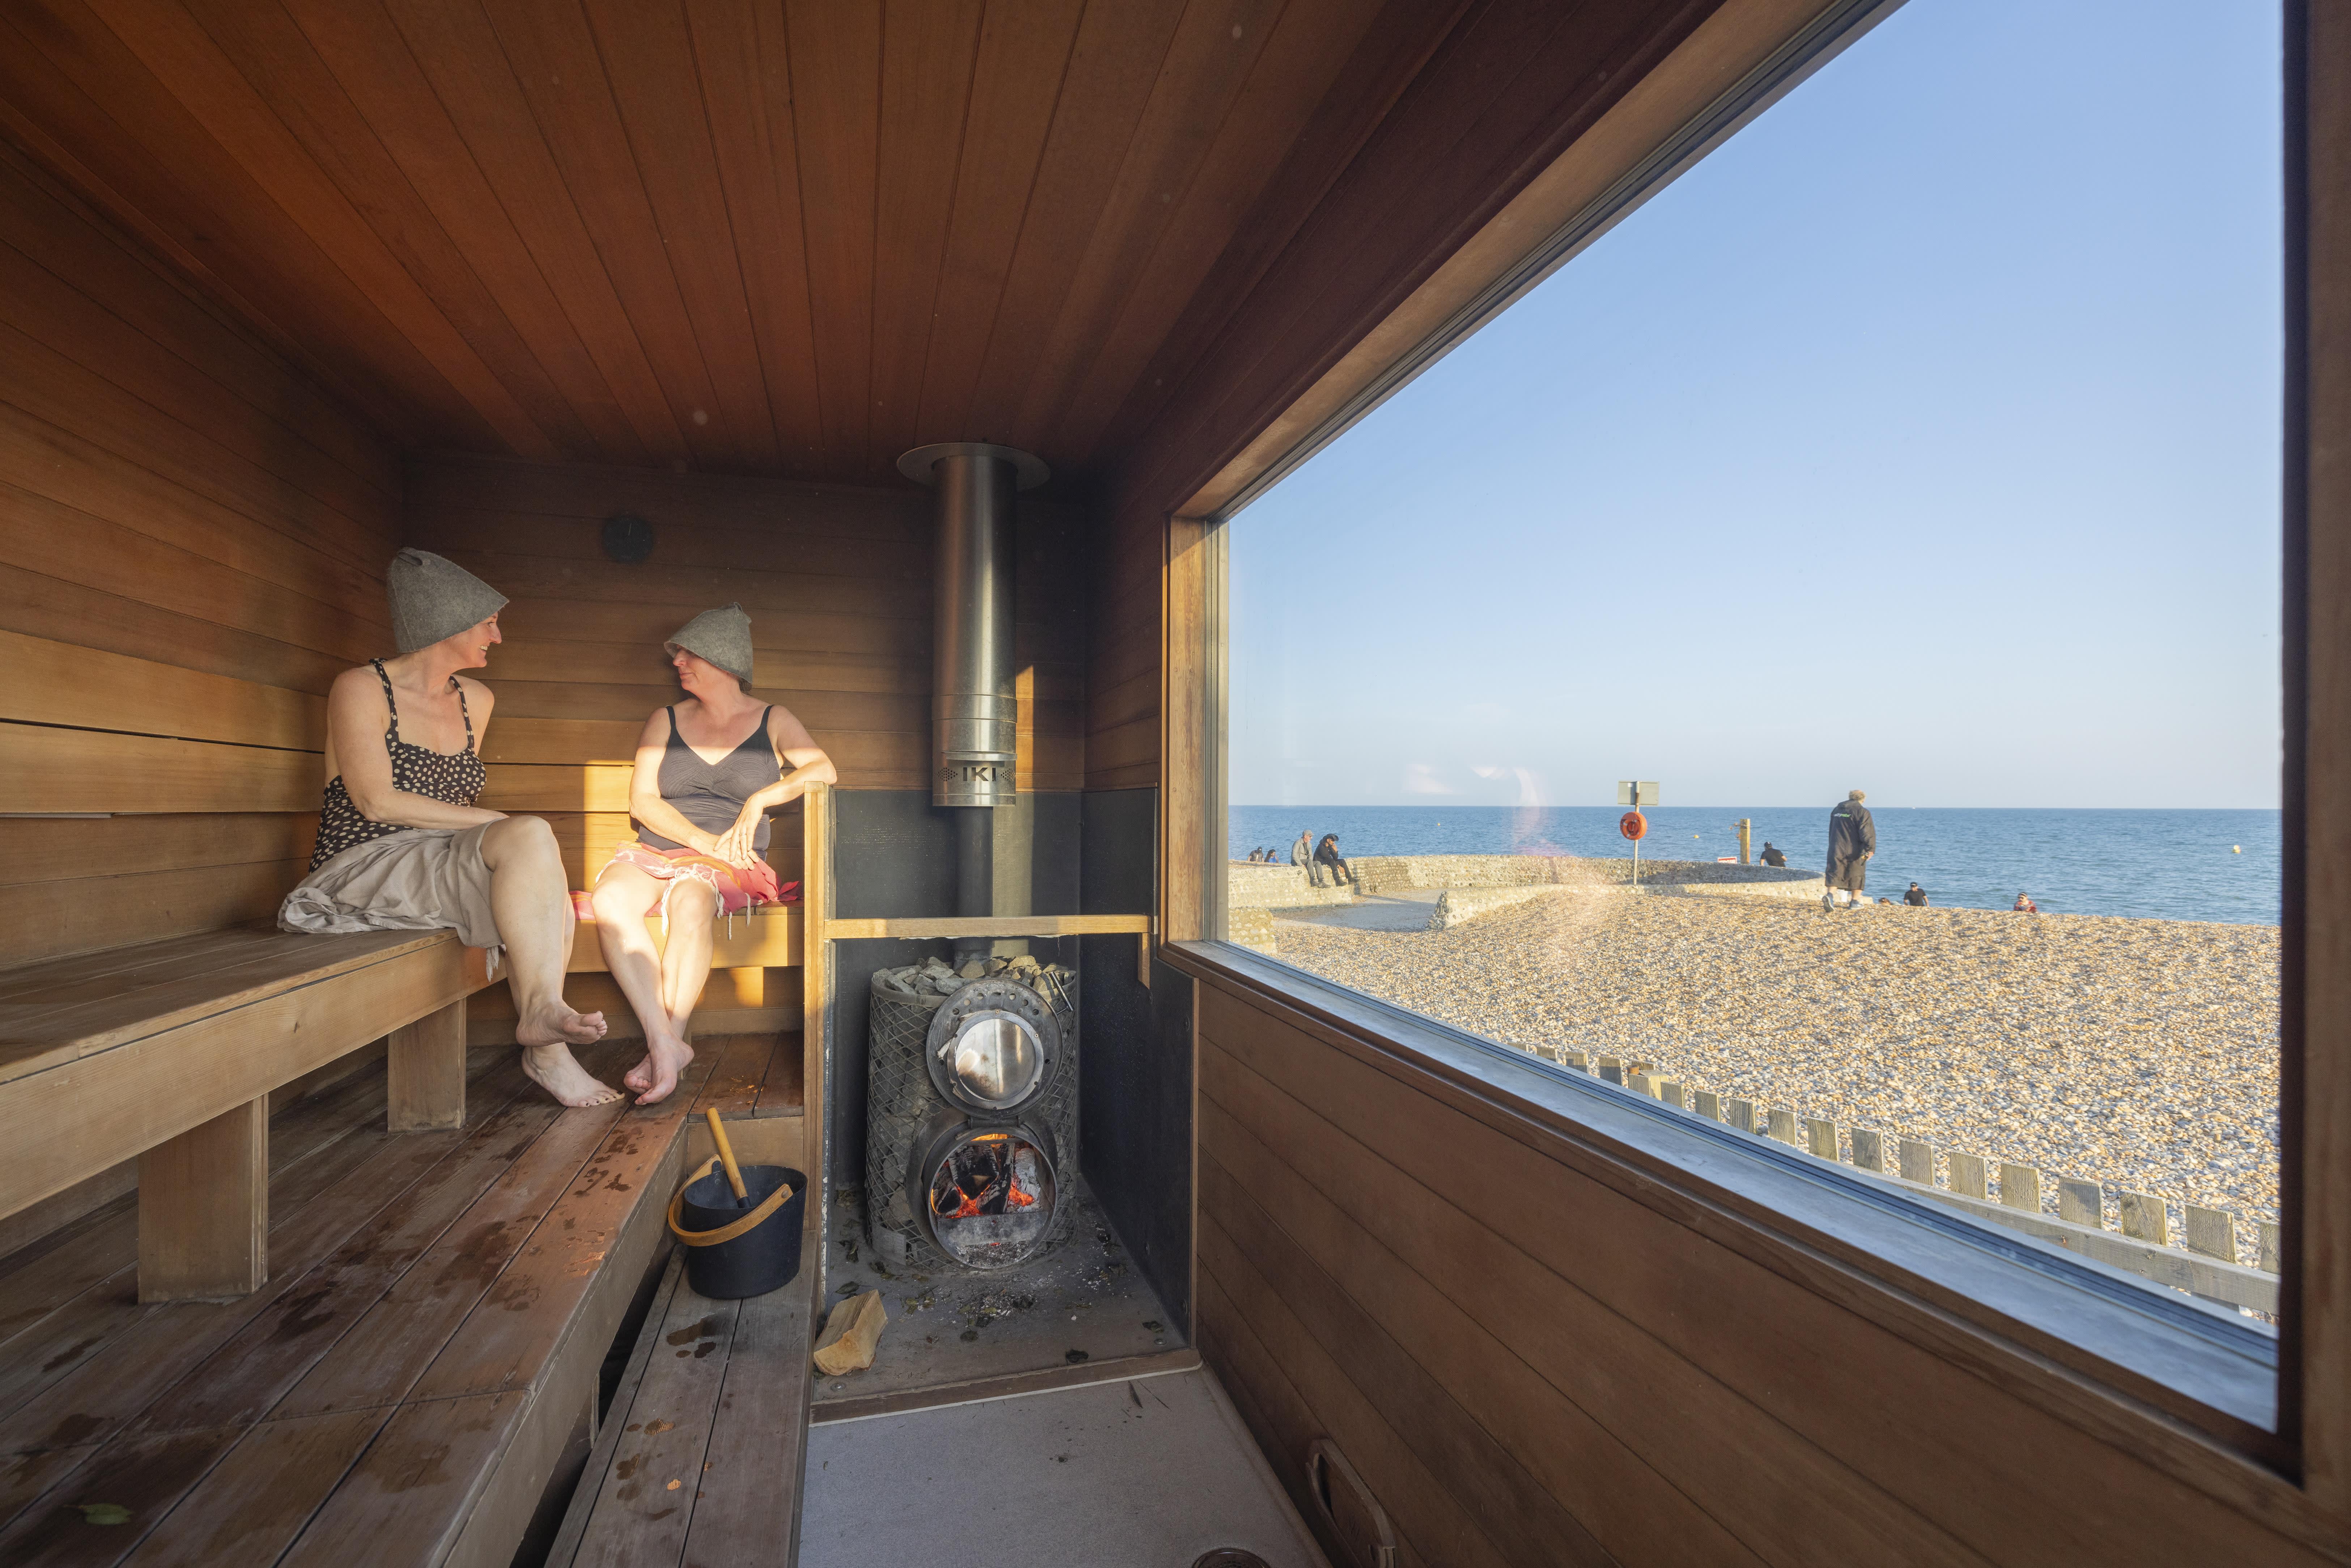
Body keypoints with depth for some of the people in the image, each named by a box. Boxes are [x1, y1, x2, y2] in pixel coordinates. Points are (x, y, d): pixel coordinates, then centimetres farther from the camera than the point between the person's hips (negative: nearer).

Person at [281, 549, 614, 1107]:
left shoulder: (477, 701, 16)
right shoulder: (361, 688, -4)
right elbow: (377, 802, -16)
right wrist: (501, 828, -19)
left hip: (443, 867, 7)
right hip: (366, 867, -7)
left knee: (553, 897, -24)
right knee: (532, 835, -32)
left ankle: (546, 1049, -20)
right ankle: (541, 1007, -30)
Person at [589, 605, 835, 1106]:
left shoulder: (772, 720, 10)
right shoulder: (665, 721, 16)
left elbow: (823, 770, -6)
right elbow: (642, 801, 5)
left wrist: (758, 801, -18)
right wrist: (705, 841, -10)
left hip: (730, 867, -2)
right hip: (659, 853, 3)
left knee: (692, 900, -36)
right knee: (610, 899, -30)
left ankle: (669, 1042, -27)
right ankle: (664, 1043, -34)